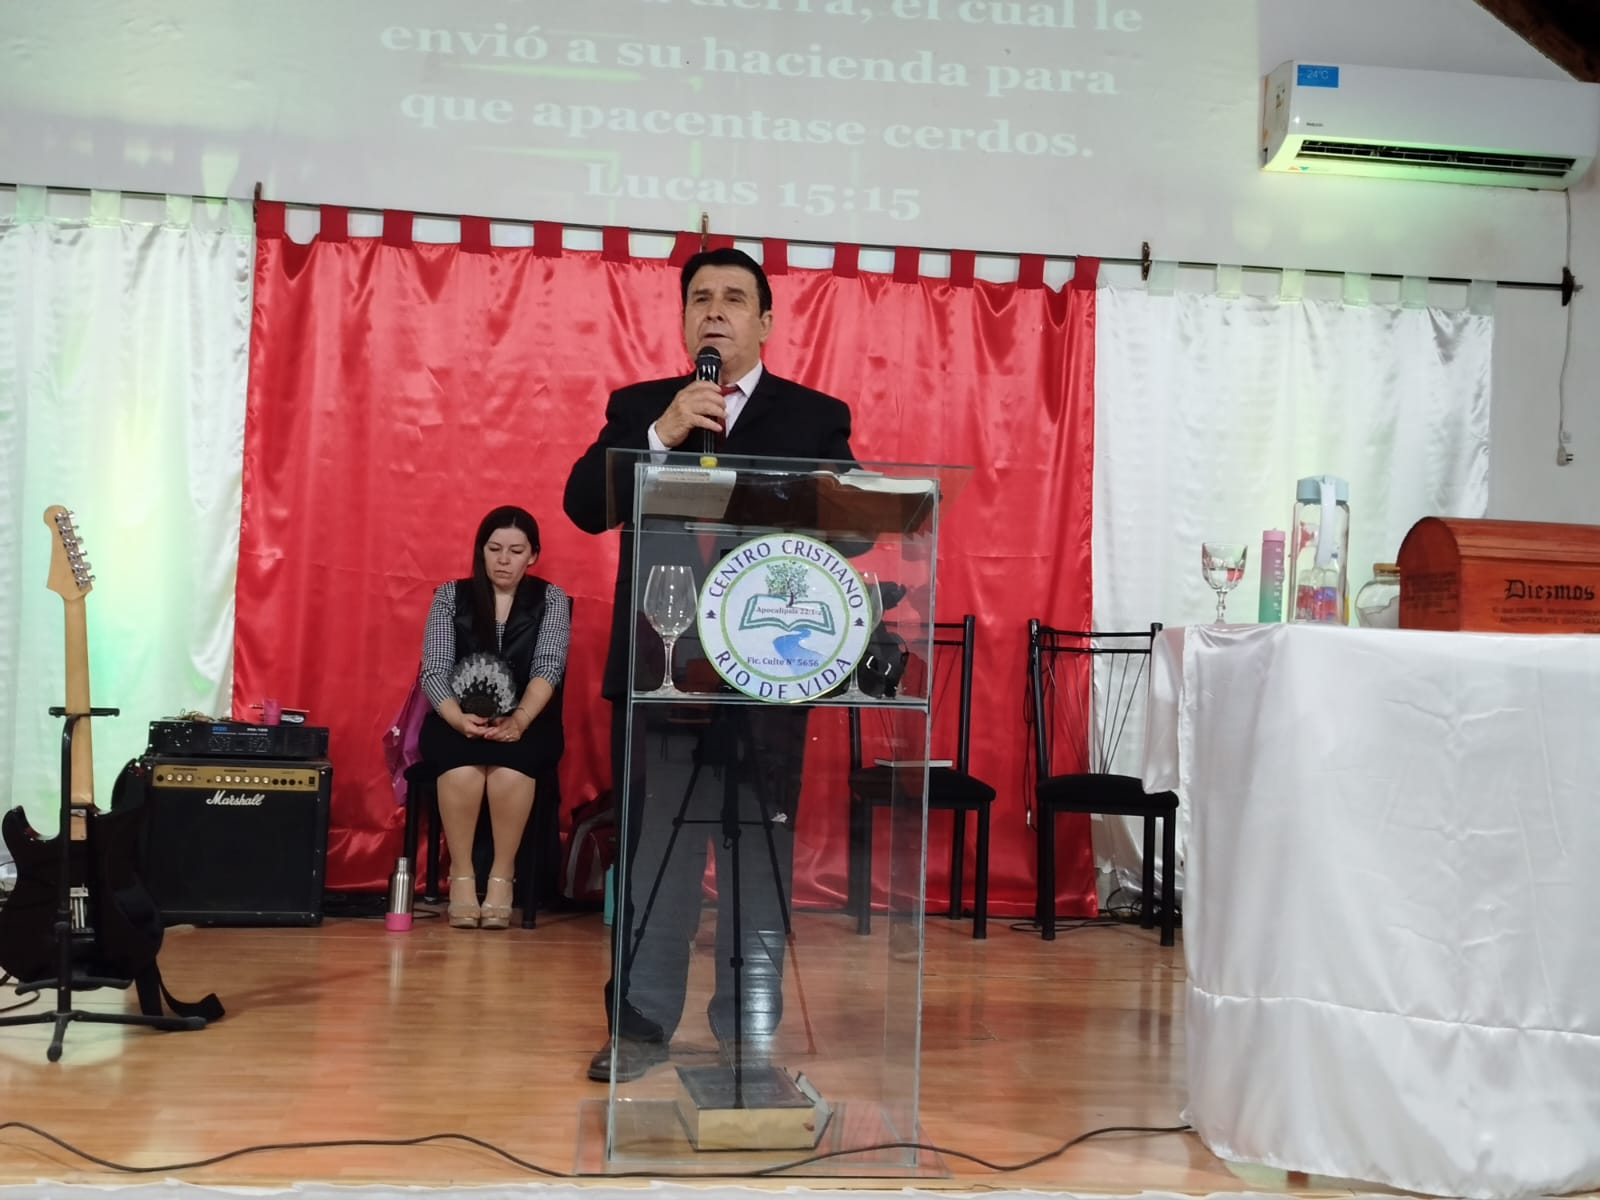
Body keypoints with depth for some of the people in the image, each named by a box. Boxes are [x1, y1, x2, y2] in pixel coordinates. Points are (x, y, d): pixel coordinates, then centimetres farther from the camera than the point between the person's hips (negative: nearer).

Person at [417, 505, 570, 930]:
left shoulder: (552, 600, 5)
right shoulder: (450, 596, 7)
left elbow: (548, 668, -9)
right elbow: (434, 670, -3)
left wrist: (519, 720, -29)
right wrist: (459, 718, -24)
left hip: (527, 723, -1)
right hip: (459, 722, 1)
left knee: (509, 762, -34)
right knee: (463, 764, -33)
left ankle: (502, 877, -23)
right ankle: (461, 876, -21)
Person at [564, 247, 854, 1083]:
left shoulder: (816, 417, 7)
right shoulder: (637, 408, 12)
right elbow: (586, 506, -1)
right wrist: (662, 434, -13)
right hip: (658, 665, 1)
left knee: (760, 856, 3)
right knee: (651, 854, 5)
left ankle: (750, 1033, 13)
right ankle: (642, 1022, 16)